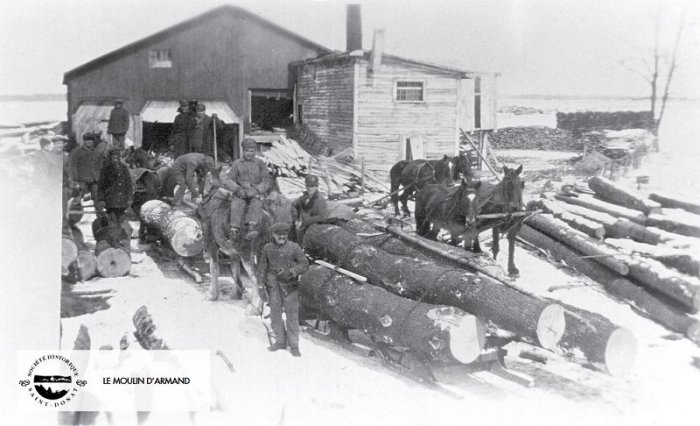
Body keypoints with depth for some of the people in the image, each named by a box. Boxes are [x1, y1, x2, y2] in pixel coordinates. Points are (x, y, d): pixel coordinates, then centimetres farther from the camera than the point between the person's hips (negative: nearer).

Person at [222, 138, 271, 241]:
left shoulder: (260, 163, 13)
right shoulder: (237, 164, 14)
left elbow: (267, 180, 3)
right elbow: (226, 179, 5)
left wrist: (256, 190, -14)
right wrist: (238, 189, -13)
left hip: (257, 193, -1)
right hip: (240, 194, 1)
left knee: (256, 205, -33)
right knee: (236, 205, -31)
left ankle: (252, 228, -54)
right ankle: (234, 230, -45)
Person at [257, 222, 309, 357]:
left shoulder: (294, 247, -7)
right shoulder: (267, 248, 2)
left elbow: (305, 265, -8)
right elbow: (262, 268, 6)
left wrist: (290, 272, -22)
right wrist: (261, 287, 1)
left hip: (290, 285, -3)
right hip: (273, 286, 3)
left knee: (292, 314, -1)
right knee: (275, 313, 7)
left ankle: (294, 346, 8)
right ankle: (280, 341, 23)